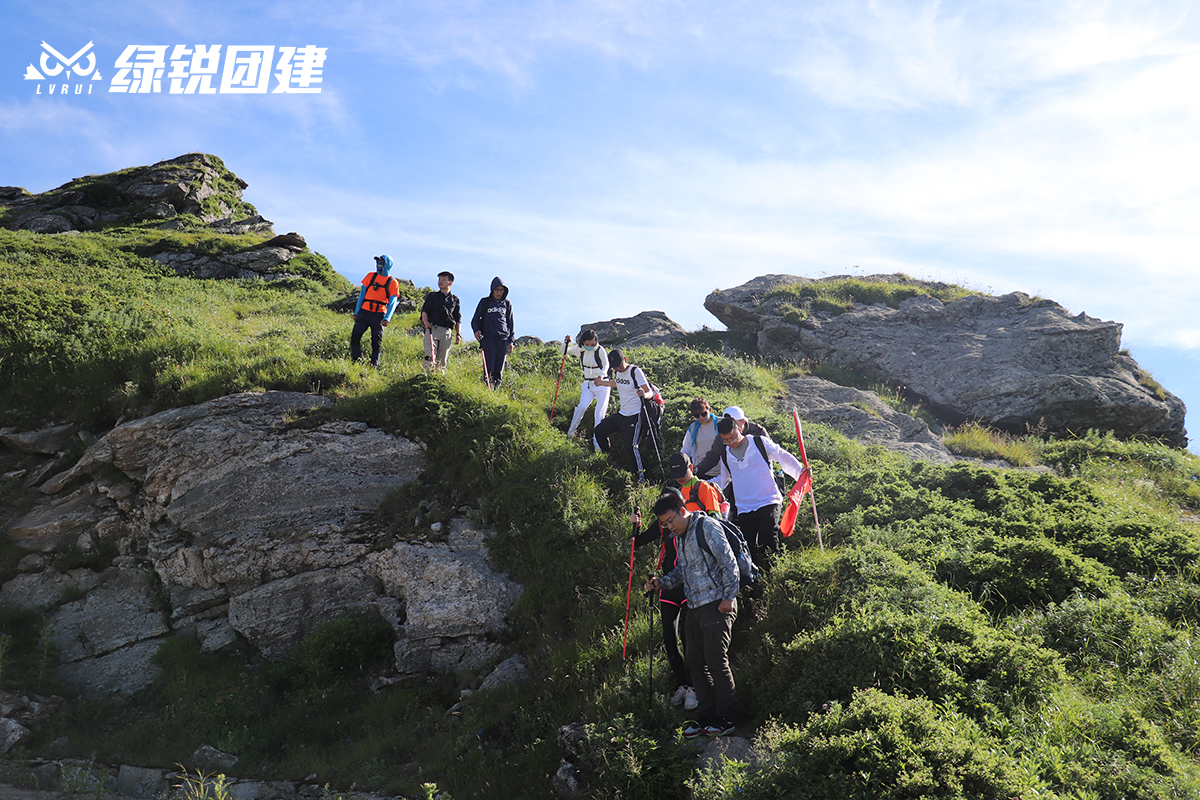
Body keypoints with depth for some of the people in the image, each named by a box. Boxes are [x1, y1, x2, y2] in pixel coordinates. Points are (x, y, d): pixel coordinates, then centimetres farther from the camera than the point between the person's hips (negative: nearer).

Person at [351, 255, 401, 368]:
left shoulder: (393, 283, 4)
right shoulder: (370, 276, 12)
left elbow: (393, 302, -3)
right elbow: (362, 294, 15)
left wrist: (387, 318, -16)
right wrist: (356, 312, 9)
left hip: (379, 315, -2)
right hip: (364, 312, 2)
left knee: (377, 341, 0)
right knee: (355, 336, -8)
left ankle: (374, 365, 7)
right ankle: (356, 361, -1)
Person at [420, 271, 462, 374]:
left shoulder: (455, 300, 19)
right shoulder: (432, 296, 17)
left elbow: (458, 319, 18)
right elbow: (424, 310, 8)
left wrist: (458, 334, 6)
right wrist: (426, 322, -13)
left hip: (447, 332, 2)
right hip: (432, 329, -1)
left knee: (442, 360, -1)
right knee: (430, 358, -15)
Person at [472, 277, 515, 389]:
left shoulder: (507, 304, 16)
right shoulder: (485, 302, 9)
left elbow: (510, 323, 20)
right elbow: (475, 319, 12)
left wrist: (511, 341, 13)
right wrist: (476, 330, -8)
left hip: (503, 340, 2)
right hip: (488, 338, -2)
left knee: (499, 370, 1)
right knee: (489, 368, -11)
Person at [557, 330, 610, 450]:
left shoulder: (600, 350, -13)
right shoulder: (579, 349, 0)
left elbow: (606, 365, -24)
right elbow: (564, 352, 12)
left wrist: (601, 375, -45)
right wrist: (566, 342, -10)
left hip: (602, 383, -2)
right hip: (588, 384, 2)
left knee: (599, 413, -10)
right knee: (582, 407, -20)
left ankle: (597, 441, -5)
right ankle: (571, 431, -1)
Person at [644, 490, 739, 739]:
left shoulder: (707, 526, -9)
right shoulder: (678, 538, 17)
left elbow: (729, 563, -12)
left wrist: (728, 597, -15)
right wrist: (662, 583, 6)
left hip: (716, 605, -8)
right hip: (694, 607, 9)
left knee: (716, 660, -7)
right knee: (694, 662, 8)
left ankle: (726, 718, 3)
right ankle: (706, 716, 16)